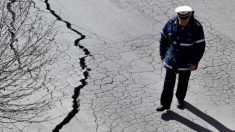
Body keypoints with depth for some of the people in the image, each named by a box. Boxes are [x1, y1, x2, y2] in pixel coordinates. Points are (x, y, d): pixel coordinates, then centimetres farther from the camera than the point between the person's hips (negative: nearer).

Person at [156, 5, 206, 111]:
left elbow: (200, 46, -15)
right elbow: (163, 37, 1)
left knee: (183, 82, 19)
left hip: (186, 62, -1)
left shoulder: (196, 27, -21)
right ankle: (165, 104, 19)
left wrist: (194, 62, -15)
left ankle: (180, 99, 42)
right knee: (168, 82, 7)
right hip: (171, 59, 1)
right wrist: (162, 53, 7)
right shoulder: (171, 23, -15)